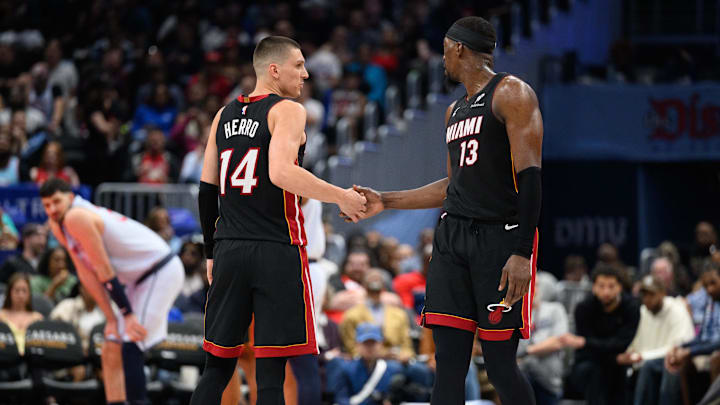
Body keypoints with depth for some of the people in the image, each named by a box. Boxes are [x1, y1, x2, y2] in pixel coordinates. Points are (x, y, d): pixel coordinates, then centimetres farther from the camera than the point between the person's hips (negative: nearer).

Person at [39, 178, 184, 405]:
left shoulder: (76, 217, -21)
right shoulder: (58, 225, 8)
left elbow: (105, 271, -21)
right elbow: (87, 275, 7)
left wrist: (128, 314, -20)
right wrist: (111, 318, 2)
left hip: (162, 272, -10)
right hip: (138, 280, 10)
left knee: (131, 347, -20)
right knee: (111, 350, 11)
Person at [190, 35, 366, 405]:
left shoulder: (224, 116, 15)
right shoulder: (287, 111, -5)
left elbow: (206, 191, 15)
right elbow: (281, 173, -22)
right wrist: (341, 197, -15)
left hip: (229, 250, 6)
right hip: (276, 250, -6)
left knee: (217, 367, 11)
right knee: (270, 372, -5)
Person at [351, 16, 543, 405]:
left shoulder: (511, 93, -6)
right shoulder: (455, 110, 21)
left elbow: (529, 176, -14)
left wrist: (522, 253, -22)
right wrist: (385, 201, 25)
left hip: (501, 237, -7)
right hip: (452, 236, 8)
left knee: (500, 364, -8)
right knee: (448, 362, -1)